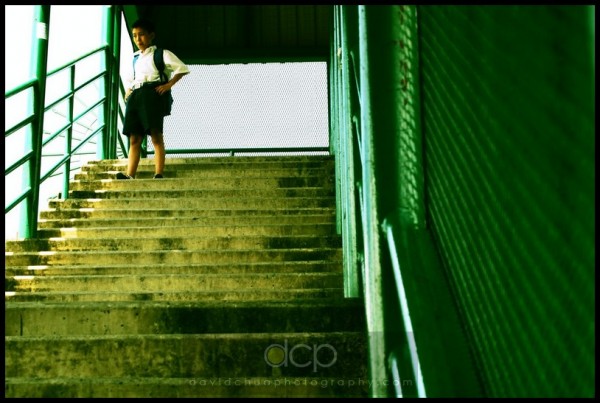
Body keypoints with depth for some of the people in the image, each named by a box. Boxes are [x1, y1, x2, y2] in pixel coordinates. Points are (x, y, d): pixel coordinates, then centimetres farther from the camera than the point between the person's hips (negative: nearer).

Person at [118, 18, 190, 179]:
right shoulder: (135, 59, 26)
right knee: (134, 139, -4)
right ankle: (130, 175, -13)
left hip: (153, 94, -6)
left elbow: (183, 68, 0)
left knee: (156, 135, -13)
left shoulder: (161, 54, 9)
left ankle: (159, 174, -19)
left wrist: (169, 84, -9)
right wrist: (128, 94, 16)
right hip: (135, 96, 6)